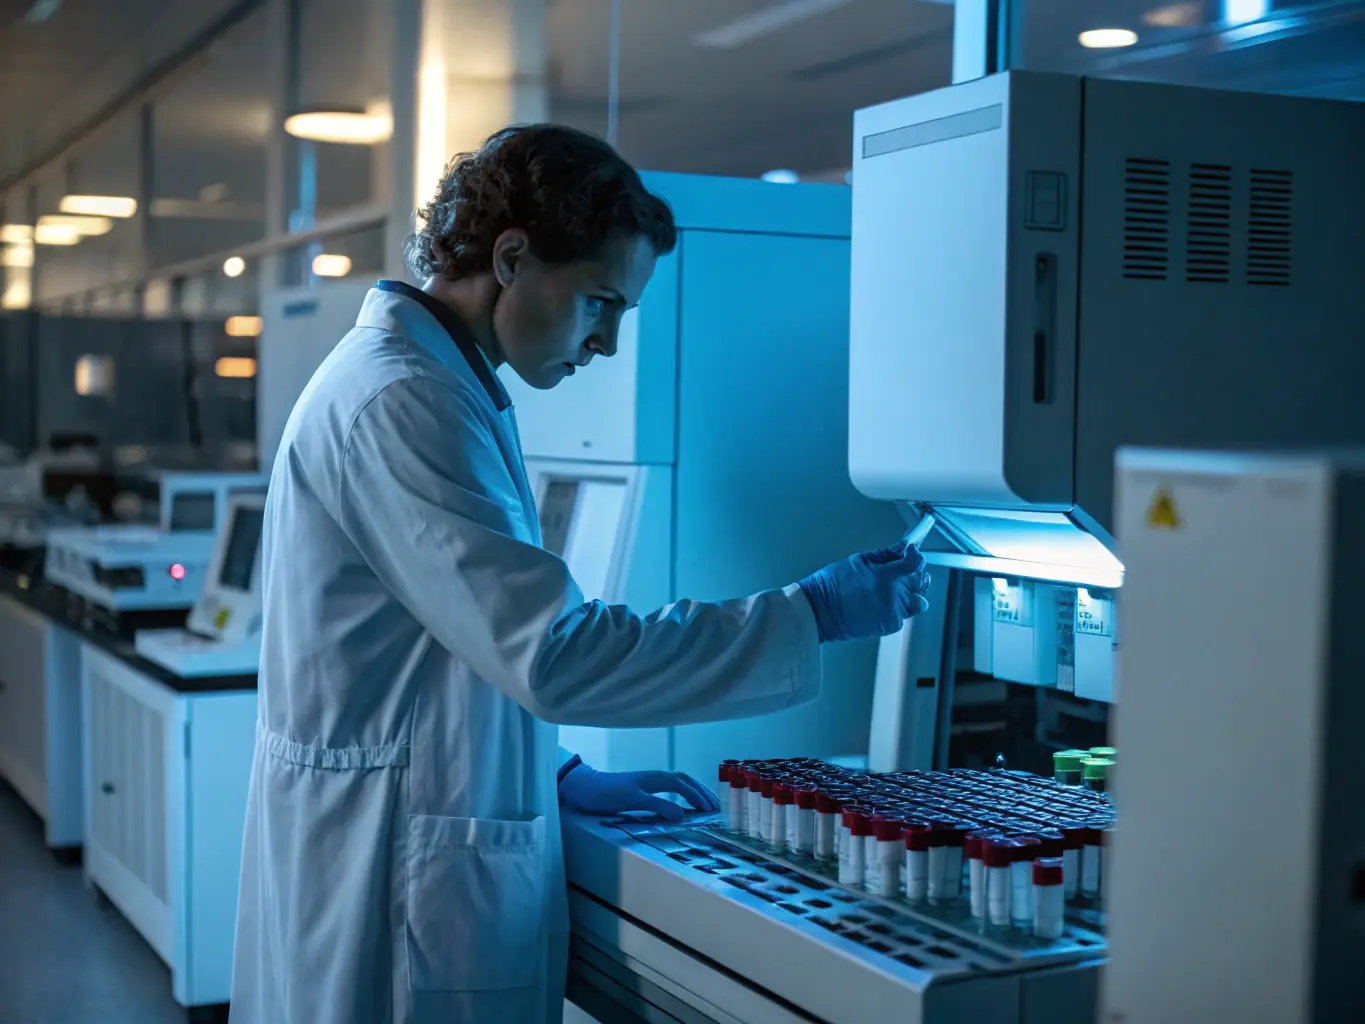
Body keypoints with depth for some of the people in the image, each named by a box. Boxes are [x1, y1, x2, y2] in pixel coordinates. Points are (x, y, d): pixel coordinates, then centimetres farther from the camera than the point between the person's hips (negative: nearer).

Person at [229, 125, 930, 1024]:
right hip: (397, 881, -10)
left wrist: (557, 775, 12)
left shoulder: (441, 385, 13)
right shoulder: (399, 403, -20)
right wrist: (812, 616, -20)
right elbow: (552, 653, -26)